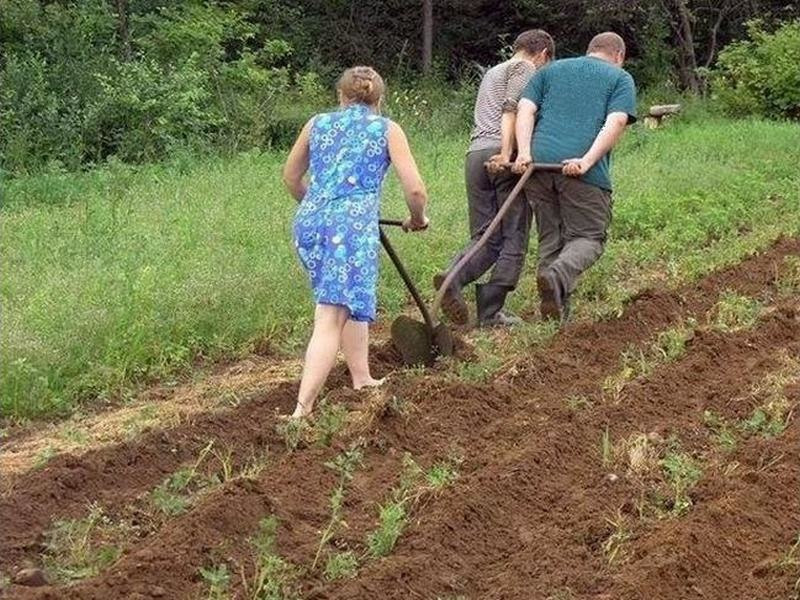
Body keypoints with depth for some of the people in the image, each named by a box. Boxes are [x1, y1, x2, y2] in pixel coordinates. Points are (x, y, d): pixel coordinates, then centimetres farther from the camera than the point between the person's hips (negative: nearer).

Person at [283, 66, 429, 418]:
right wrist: (418, 219, 23)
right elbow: (415, 189, 3)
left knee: (351, 301, 25)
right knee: (332, 317, -10)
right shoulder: (387, 130, 10)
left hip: (310, 221, 5)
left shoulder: (317, 124, 20)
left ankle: (362, 380, 30)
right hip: (353, 222, -5)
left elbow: (291, 177, 30)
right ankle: (302, 408, -19)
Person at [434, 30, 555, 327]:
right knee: (514, 237, 0)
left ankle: (454, 277, -21)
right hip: (503, 155, -7)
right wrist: (507, 152, -20)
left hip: (475, 154, 7)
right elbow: (512, 109, -11)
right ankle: (490, 311, -5)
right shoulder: (525, 68, 6)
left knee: (485, 237, 7)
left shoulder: (491, 72, 33)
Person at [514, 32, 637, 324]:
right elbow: (616, 123, -3)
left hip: (539, 164, 4)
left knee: (549, 238, 13)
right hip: (583, 171, -4)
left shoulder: (550, 70, 26)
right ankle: (558, 275, -25)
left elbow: (525, 110, 9)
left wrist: (524, 152, -3)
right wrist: (587, 160, -13)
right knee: (588, 237, 4)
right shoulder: (620, 78, 16)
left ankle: (557, 315, 12)